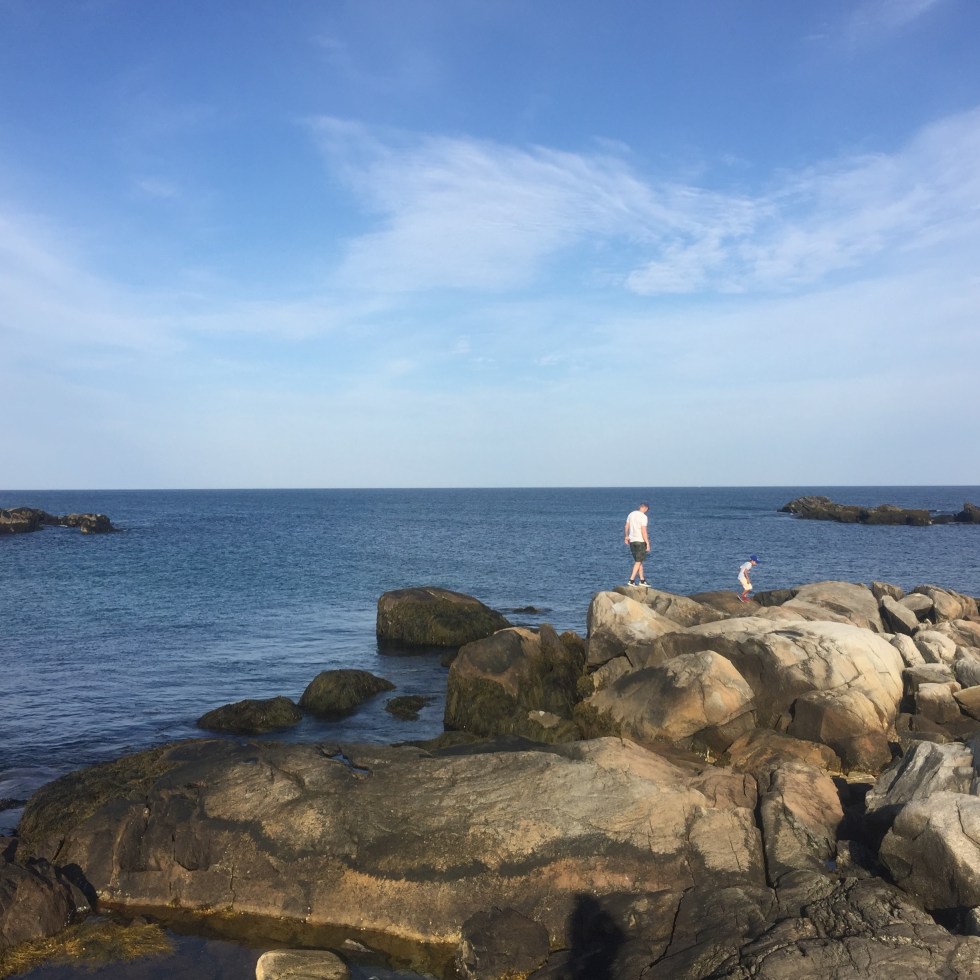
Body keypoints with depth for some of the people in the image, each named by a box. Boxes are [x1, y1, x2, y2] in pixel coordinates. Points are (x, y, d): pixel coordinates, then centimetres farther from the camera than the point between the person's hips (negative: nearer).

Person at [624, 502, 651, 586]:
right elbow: (643, 531, -17)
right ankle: (631, 580, -6)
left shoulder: (631, 514, 6)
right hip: (640, 541, -7)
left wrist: (626, 537, 28)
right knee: (638, 562, 0)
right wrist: (647, 543, -13)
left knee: (639, 561, 15)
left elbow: (626, 527, 14)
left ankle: (642, 580, 18)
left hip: (632, 541, 7)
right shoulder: (643, 516, -14)